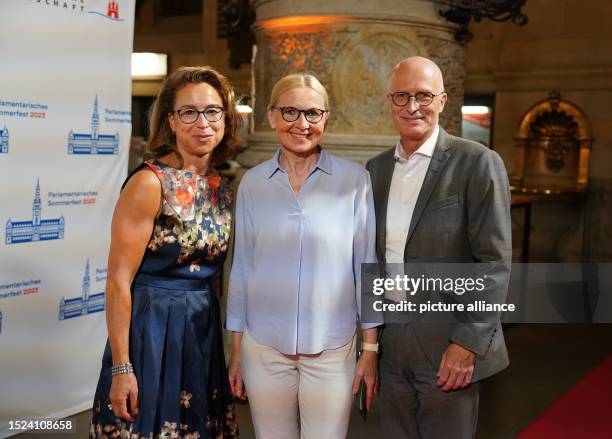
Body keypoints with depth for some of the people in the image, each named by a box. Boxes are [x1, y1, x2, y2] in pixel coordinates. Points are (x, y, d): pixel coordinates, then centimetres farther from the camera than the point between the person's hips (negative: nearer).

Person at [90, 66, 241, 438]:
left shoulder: (224, 189, 5)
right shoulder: (150, 183, -15)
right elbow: (118, 281, -16)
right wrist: (121, 368, -18)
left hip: (205, 328, 6)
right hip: (152, 328, -6)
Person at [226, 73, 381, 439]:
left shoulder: (354, 180, -5)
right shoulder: (253, 183, 0)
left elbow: (367, 266, -2)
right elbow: (242, 267, 5)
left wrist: (371, 348, -1)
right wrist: (236, 351, 6)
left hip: (332, 350, -1)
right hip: (263, 348, 2)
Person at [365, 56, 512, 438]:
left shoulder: (478, 163, -9)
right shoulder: (376, 169, 8)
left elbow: (495, 262, -12)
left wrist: (467, 343, -16)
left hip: (450, 348, -5)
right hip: (391, 346, 5)